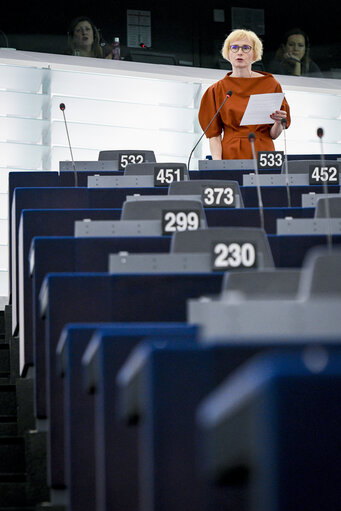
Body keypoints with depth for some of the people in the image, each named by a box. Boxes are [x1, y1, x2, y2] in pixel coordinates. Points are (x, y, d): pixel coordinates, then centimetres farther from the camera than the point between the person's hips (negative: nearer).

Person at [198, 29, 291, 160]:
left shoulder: (270, 85, 8)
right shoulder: (217, 90, 8)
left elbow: (273, 135, 9)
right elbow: (213, 134, 4)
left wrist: (278, 122, -12)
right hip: (230, 155, 0)